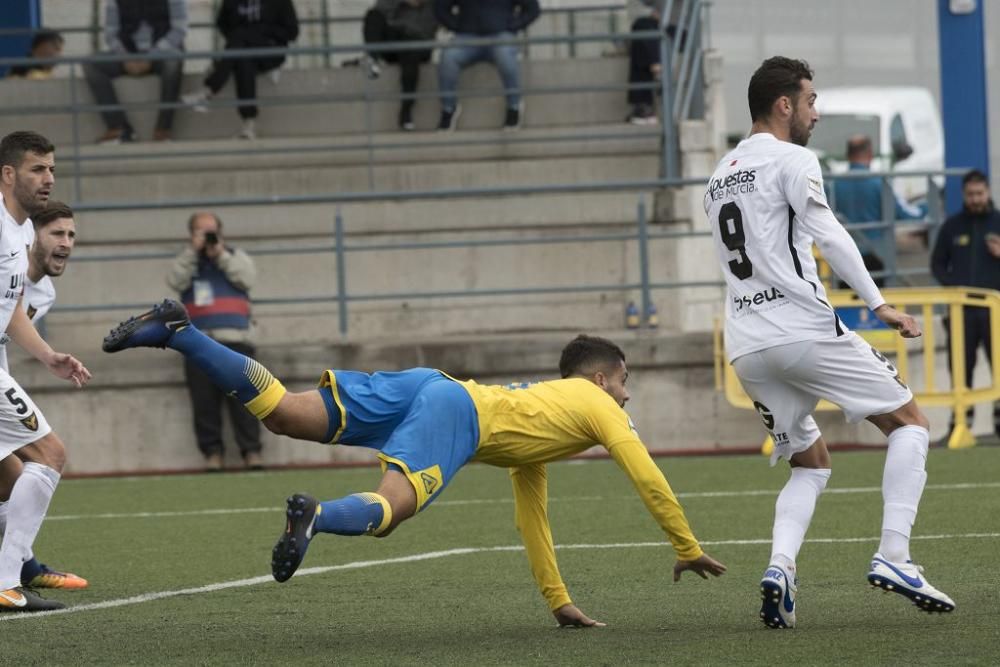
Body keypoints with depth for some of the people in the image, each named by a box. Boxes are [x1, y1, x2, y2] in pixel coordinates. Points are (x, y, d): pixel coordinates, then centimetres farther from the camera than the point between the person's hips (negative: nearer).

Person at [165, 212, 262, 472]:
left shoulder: (235, 256, 15)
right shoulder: (186, 261, 16)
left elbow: (247, 278, -3)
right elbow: (176, 281, -3)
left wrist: (221, 255, -6)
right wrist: (193, 251, -7)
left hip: (235, 339, -1)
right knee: (205, 401, -3)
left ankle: (251, 450, -6)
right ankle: (212, 452, 2)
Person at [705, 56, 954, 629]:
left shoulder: (720, 176, 22)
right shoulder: (792, 160, -3)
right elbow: (827, 235, -15)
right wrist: (878, 304, -16)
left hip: (747, 346, 8)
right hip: (804, 329, -8)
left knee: (811, 464, 18)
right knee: (909, 422, 5)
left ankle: (781, 565, -9)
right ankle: (894, 556, -10)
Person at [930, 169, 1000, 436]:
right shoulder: (952, 226, 9)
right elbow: (937, 263, 13)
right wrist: (951, 284, -4)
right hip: (961, 309, 1)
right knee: (961, 366, 2)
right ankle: (960, 419, 7)